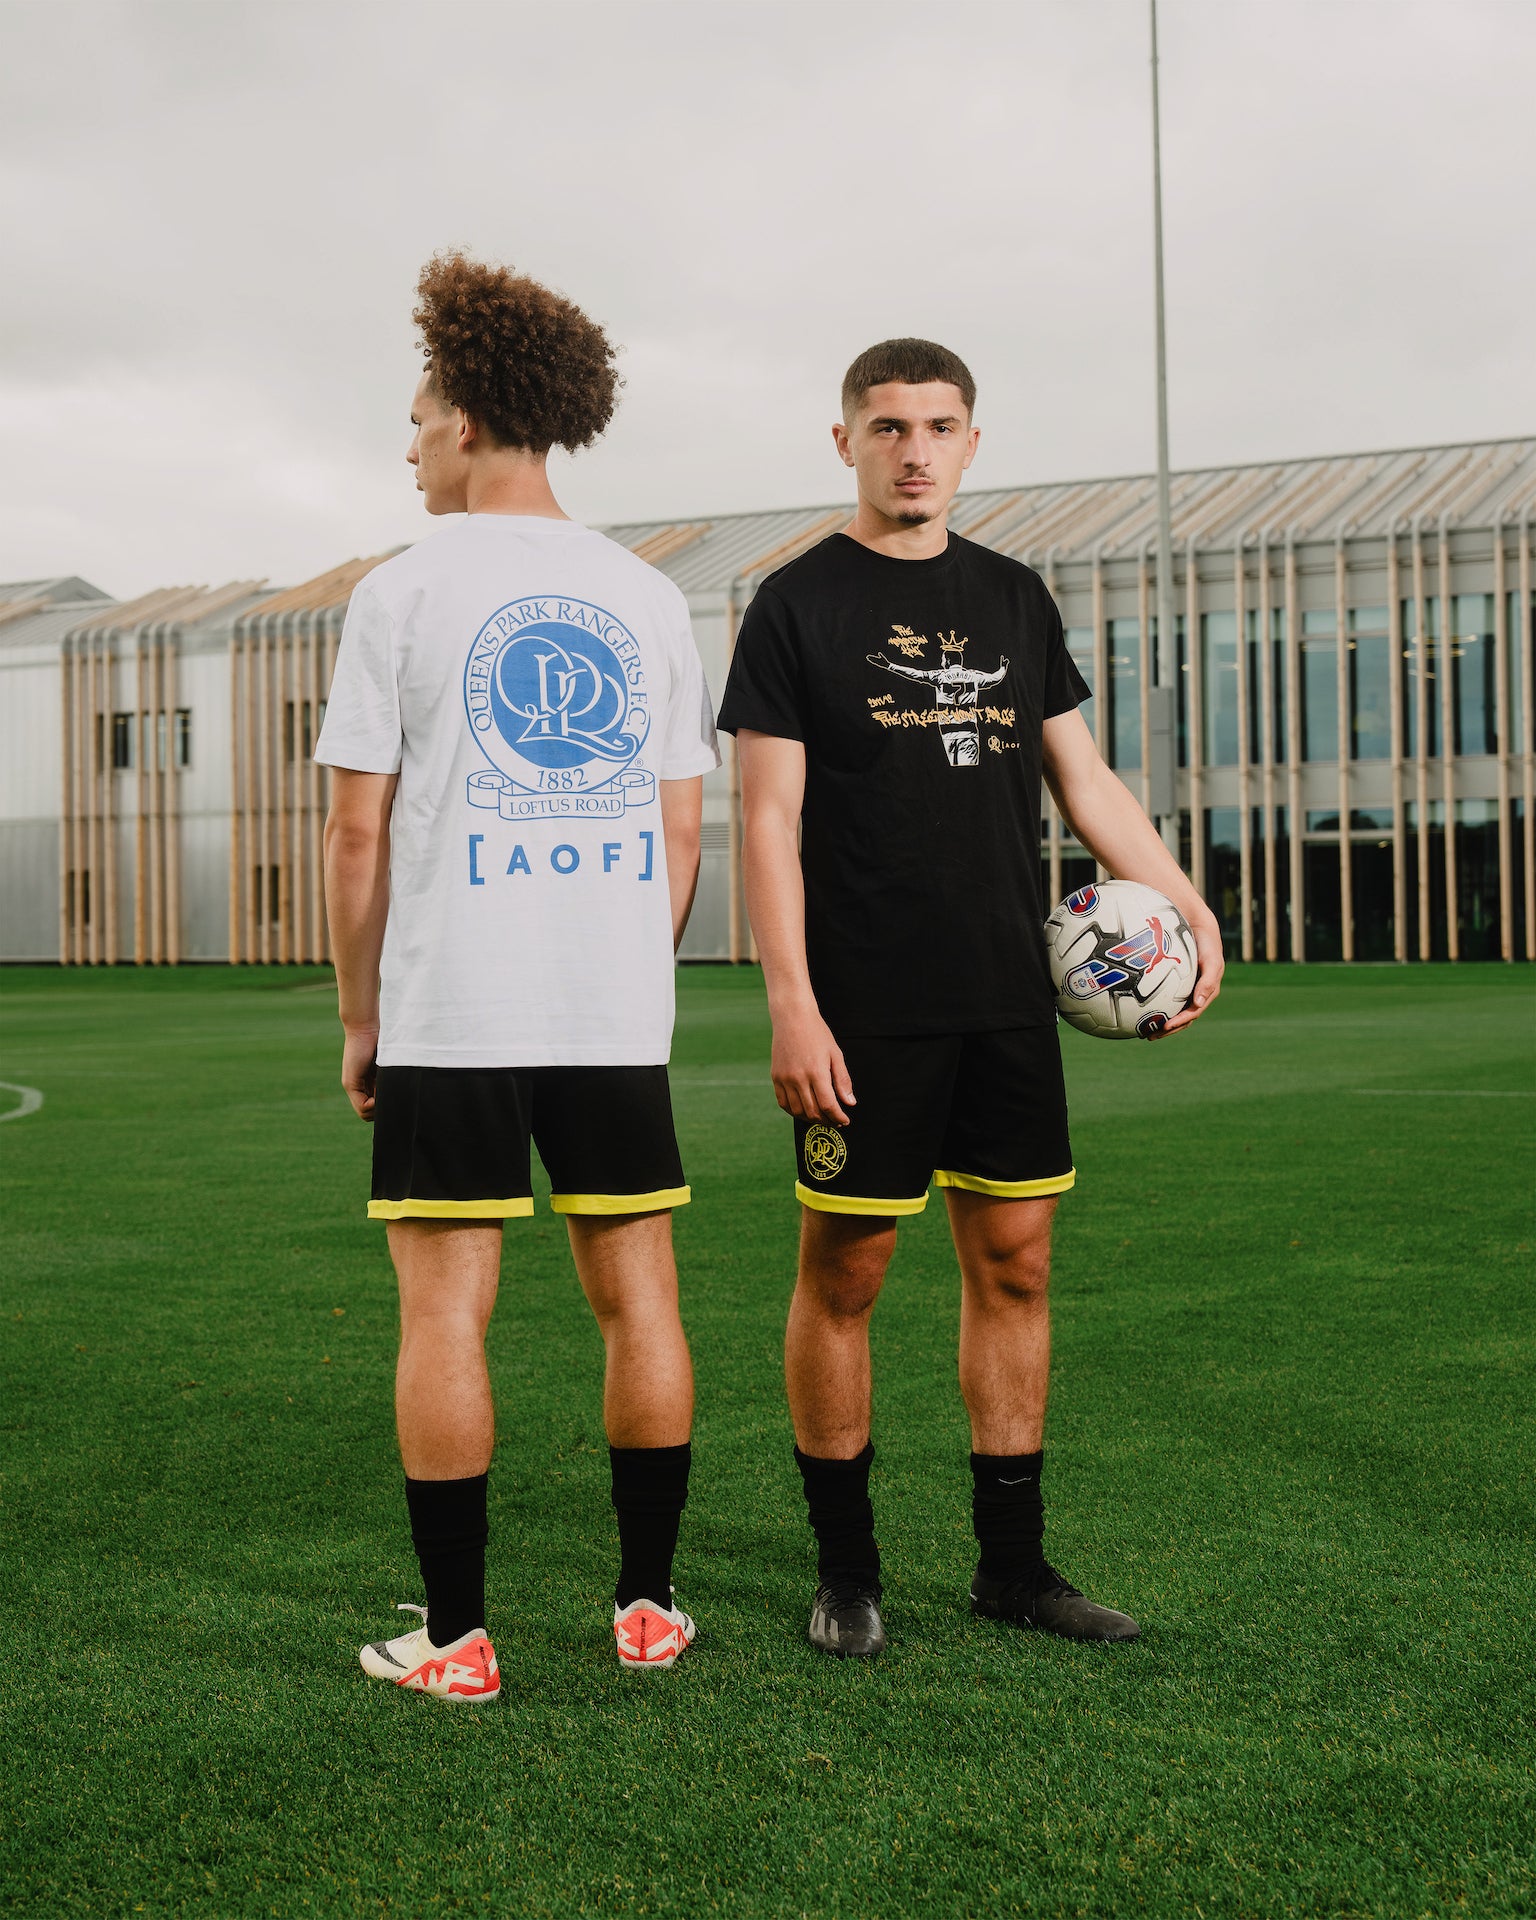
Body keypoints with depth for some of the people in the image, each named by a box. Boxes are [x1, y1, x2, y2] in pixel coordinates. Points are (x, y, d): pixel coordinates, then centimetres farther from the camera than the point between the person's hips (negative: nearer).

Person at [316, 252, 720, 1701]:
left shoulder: (403, 593, -3)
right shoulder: (648, 600, 9)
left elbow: (358, 832, -4)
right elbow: (680, 830, 9)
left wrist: (359, 1018, 5)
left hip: (450, 1019, -4)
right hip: (618, 1019, 4)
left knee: (445, 1310, 3)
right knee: (635, 1297, 10)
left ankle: (455, 1635, 8)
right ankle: (647, 1605, 18)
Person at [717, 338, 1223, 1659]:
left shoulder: (1015, 598, 13)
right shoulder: (798, 604, -1)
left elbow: (1085, 780, 17)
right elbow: (770, 818, -6)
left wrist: (1191, 908, 7)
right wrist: (792, 1005, -13)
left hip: (1007, 1002, 5)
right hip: (865, 1012, -5)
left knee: (1015, 1265, 7)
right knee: (843, 1274, 2)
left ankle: (1014, 1563, 19)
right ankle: (847, 1572, 15)